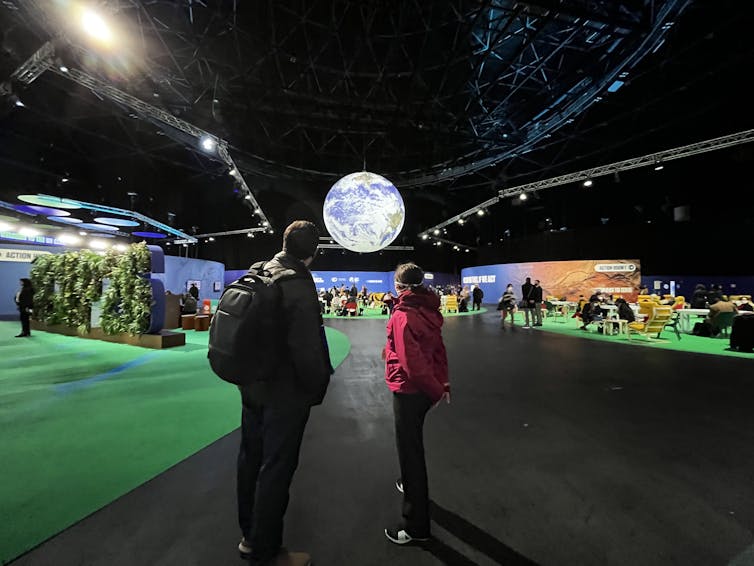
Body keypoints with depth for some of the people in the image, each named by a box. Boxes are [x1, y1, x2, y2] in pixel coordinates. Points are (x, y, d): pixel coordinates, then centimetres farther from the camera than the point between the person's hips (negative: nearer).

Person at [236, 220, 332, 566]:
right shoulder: (300, 287, -24)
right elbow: (308, 350, -25)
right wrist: (318, 388, -8)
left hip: (253, 388, 8)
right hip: (286, 395, -8)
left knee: (251, 459, 21)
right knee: (276, 470, 8)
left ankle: (249, 537, 43)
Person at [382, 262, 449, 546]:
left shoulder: (402, 314, -21)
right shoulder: (428, 310, 2)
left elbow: (411, 360, -24)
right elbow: (439, 350, 6)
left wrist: (435, 390, -13)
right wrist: (443, 384, 10)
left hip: (408, 391, -8)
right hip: (423, 391, 8)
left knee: (409, 449, 5)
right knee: (413, 442, 28)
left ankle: (416, 525, 21)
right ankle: (411, 485, 52)